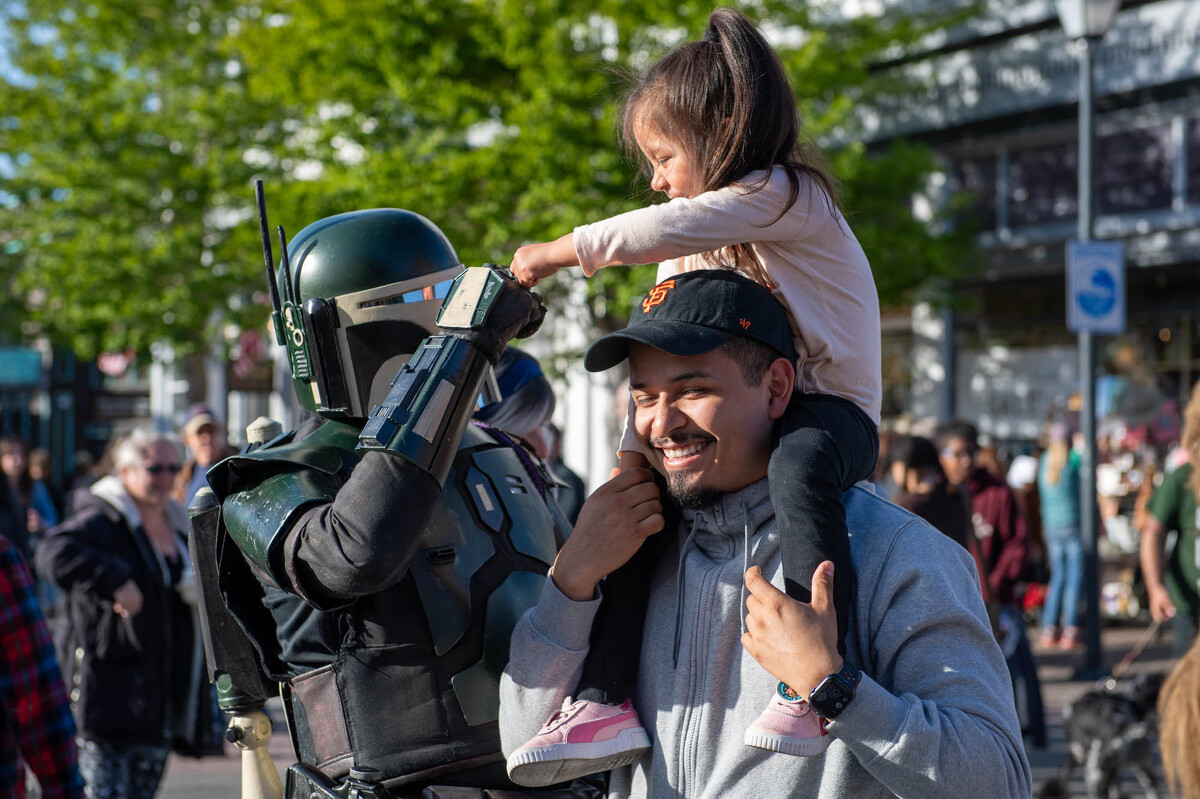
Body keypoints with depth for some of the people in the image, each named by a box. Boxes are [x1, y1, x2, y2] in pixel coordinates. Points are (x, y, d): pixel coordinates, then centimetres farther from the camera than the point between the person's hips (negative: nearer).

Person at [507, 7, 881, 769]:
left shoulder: (785, 195, -12)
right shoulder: (698, 245, 16)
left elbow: (666, 230, -25)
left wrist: (561, 251, -16)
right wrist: (636, 446, 2)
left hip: (830, 408, -9)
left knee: (800, 465, -40)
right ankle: (609, 693, -4)